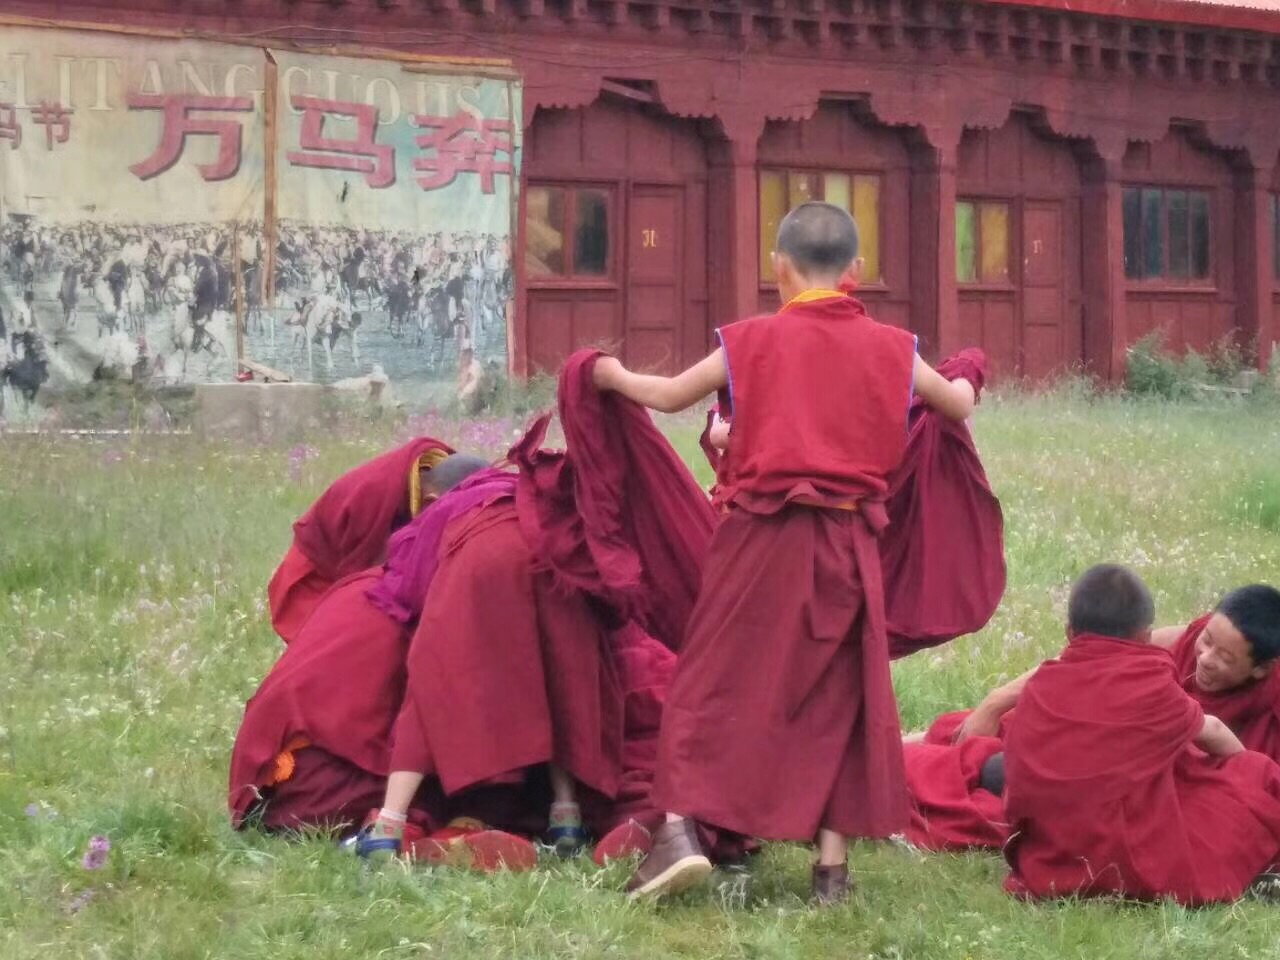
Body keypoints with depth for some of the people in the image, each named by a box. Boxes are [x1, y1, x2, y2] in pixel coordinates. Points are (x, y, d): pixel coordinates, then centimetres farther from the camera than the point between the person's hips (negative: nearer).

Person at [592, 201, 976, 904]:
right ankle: (833, 861, 10)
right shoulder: (891, 349, 5)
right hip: (848, 542, 2)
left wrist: (617, 376, 34)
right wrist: (961, 386, 45)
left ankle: (681, 830, -7)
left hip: (761, 536, -2)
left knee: (714, 680, 6)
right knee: (837, 694, 10)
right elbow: (960, 408, 21)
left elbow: (669, 397, 14)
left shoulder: (751, 341, -1)